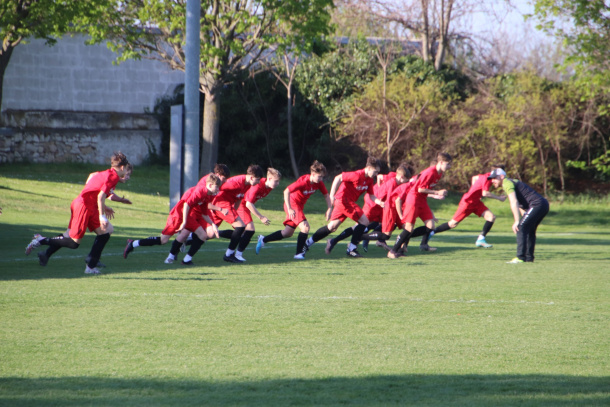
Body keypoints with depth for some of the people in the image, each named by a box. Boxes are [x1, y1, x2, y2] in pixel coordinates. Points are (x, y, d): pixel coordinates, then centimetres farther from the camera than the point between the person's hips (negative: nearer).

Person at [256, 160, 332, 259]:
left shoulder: (319, 182, -7)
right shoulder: (303, 181, -28)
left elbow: (326, 195, 6)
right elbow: (286, 192, -28)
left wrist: (329, 209, -7)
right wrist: (289, 209, -32)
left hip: (299, 206, 8)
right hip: (292, 204, -8)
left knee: (287, 233, 10)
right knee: (305, 227, -21)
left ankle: (263, 240, 21)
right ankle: (299, 253, -13)